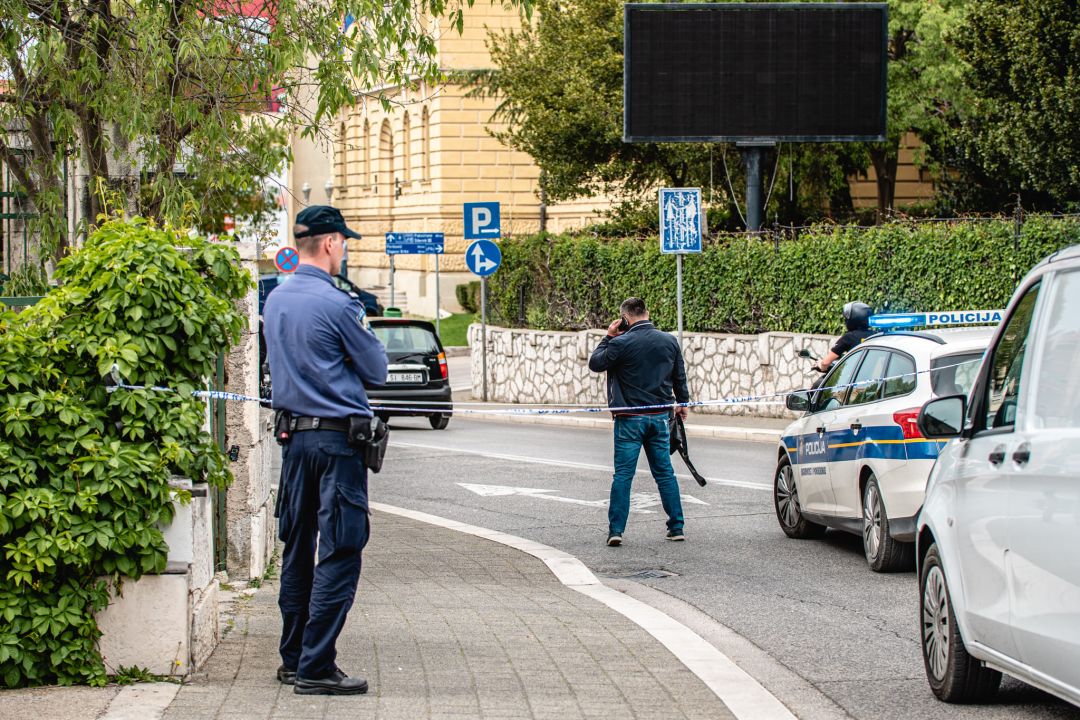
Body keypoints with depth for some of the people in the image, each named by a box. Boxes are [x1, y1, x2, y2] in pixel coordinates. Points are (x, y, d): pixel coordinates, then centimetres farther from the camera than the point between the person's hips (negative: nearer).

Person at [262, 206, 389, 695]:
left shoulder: (275, 302, 9)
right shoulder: (335, 305, -15)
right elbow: (377, 369, -5)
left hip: (293, 434, 8)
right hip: (337, 439, -8)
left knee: (297, 550, 14)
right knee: (339, 555, -6)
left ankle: (293, 660, 20)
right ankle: (315, 669, -9)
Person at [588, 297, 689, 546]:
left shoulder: (621, 343, -13)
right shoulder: (669, 341, 2)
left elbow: (595, 363, -2)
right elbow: (679, 377, 13)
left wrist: (608, 338, 5)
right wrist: (682, 403, 29)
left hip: (629, 418, -4)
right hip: (659, 416, 4)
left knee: (623, 475, -1)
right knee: (665, 473, 12)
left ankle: (616, 529, -6)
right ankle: (676, 527, 13)